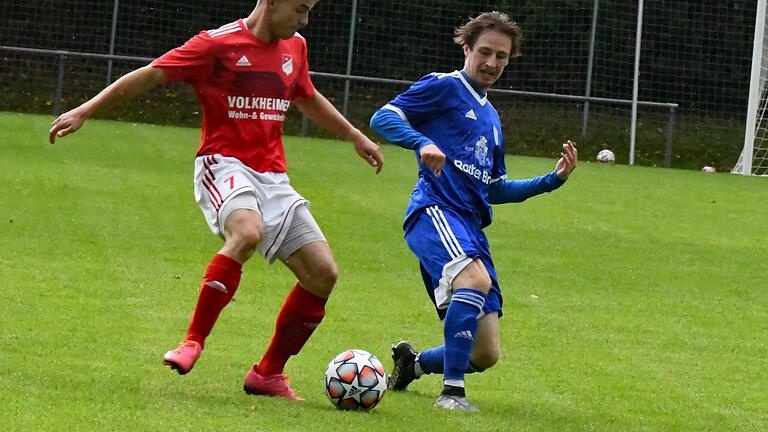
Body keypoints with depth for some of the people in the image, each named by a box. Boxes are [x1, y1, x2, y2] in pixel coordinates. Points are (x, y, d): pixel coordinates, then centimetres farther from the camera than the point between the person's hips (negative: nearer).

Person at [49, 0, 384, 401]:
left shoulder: (294, 47, 13)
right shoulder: (218, 44, -7)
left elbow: (308, 99, 32)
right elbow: (148, 75, -6)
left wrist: (354, 136, 39)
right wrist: (84, 111, -9)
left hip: (272, 177, 7)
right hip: (224, 165, -7)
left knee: (323, 273, -3)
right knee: (247, 232, -38)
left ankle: (268, 372, 10)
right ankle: (192, 342, -30)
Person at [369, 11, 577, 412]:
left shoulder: (491, 117, 26)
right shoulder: (444, 87, 4)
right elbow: (383, 117, -8)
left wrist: (553, 179, 20)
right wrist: (422, 142, -25)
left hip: (471, 226, 8)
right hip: (435, 210, -8)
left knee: (486, 354, 1)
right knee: (476, 278, -38)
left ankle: (412, 362, 28)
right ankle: (452, 391, -34)